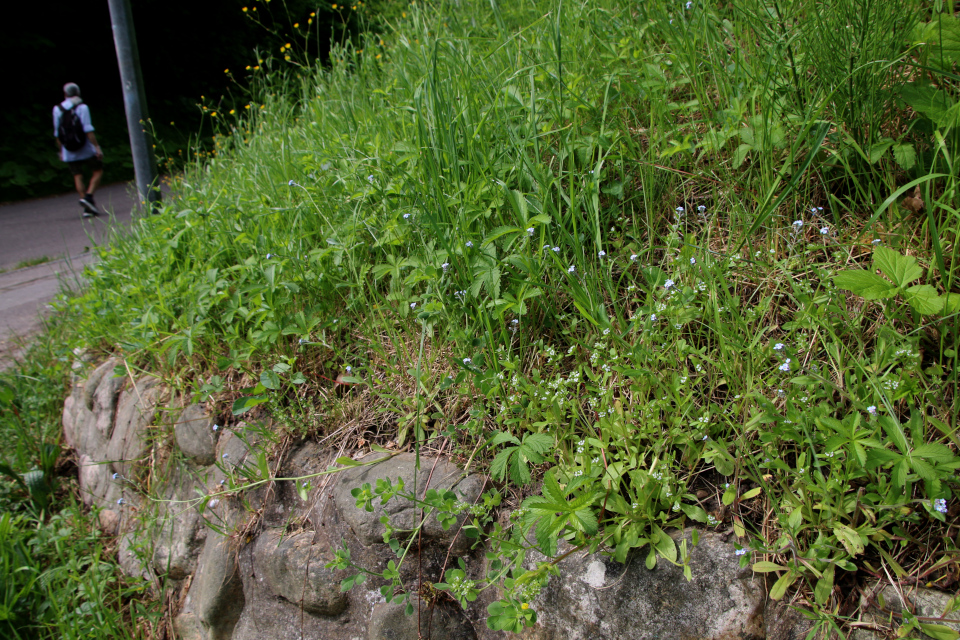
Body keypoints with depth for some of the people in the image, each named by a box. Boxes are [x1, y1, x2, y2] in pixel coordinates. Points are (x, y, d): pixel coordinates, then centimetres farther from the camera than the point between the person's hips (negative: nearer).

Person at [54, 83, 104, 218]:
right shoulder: (82, 107, -7)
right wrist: (97, 147, -15)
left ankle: (87, 208, 0)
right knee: (98, 171, 9)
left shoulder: (57, 109, 5)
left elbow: (57, 133, 8)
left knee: (78, 177, 6)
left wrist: (61, 151, 16)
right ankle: (88, 197, -11)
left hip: (69, 151, 3)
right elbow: (88, 130, -17)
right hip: (86, 148, -3)